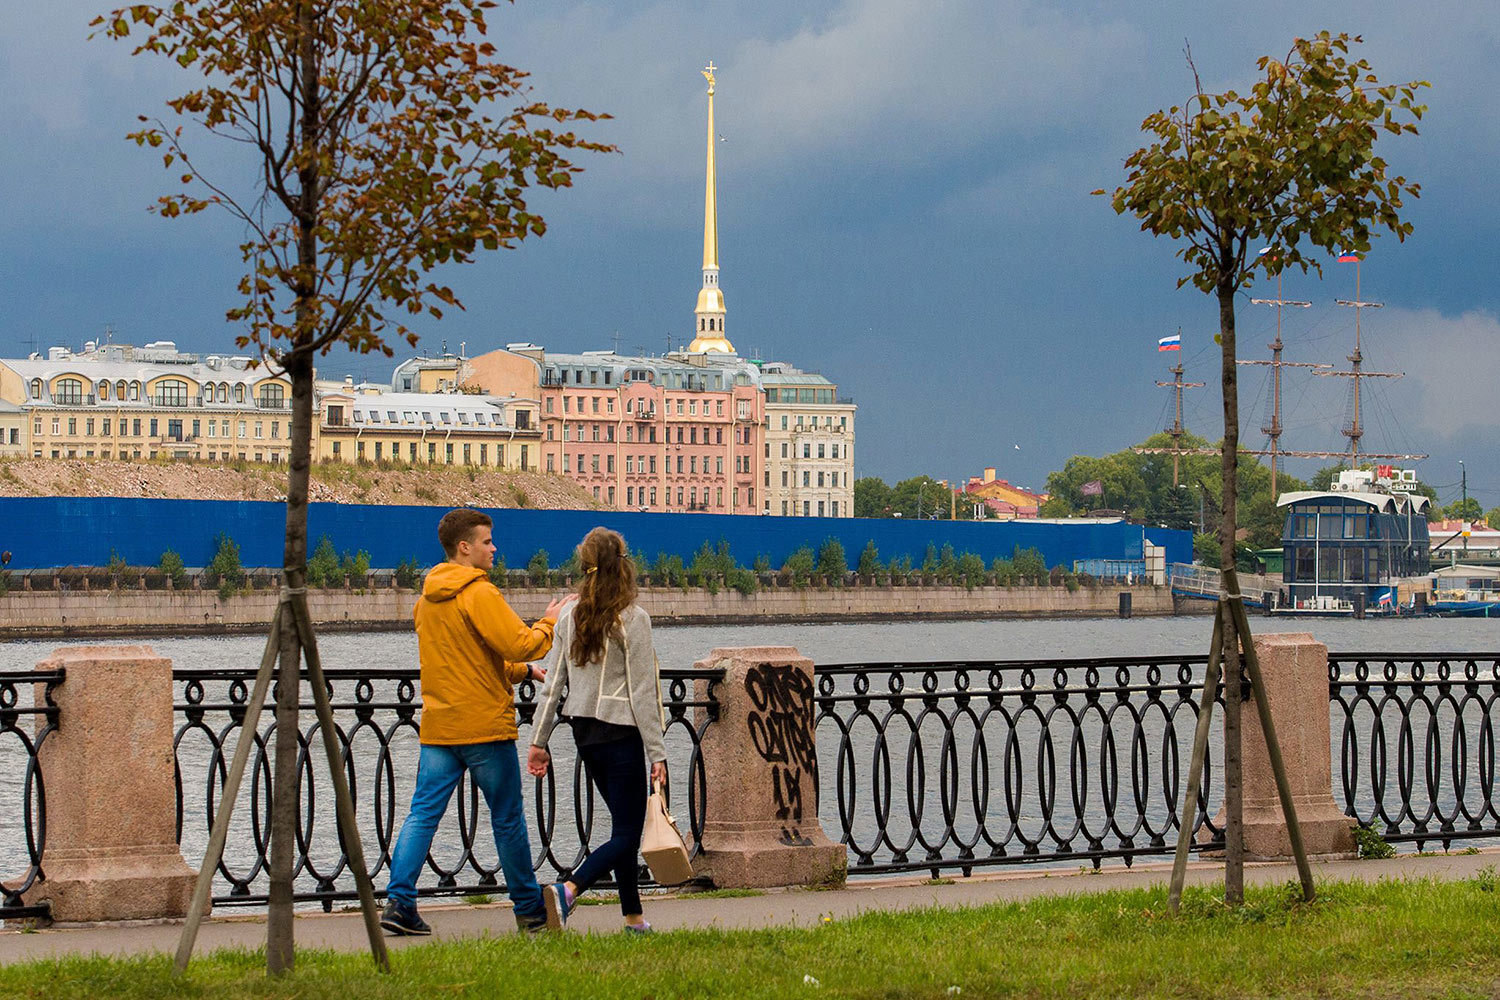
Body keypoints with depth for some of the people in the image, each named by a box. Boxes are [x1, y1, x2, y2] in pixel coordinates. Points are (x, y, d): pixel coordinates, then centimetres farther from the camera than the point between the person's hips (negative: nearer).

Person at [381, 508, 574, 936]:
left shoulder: (427, 599, 15)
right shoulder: (479, 594, -13)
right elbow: (519, 645, -20)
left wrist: (523, 671, 24)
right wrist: (550, 622, -2)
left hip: (437, 726, 7)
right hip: (485, 724, -7)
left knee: (423, 814, 2)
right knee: (508, 819, 5)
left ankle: (398, 901, -9)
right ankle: (529, 909, 14)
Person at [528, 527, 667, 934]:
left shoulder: (570, 617, 4)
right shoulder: (632, 620, -12)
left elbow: (553, 684, 6)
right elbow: (642, 694, -13)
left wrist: (539, 741, 12)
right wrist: (657, 753, -9)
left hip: (585, 733, 6)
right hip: (622, 733, -6)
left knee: (626, 825, 17)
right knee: (626, 835, -4)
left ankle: (634, 917, 18)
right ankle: (567, 891, -27)